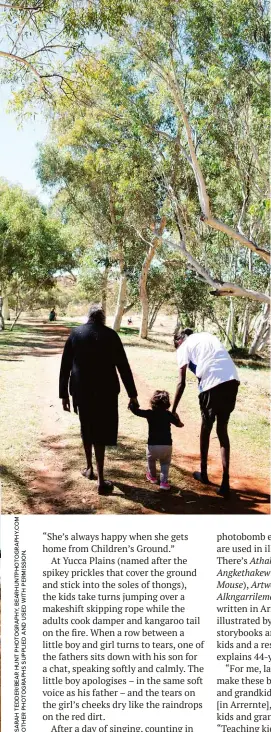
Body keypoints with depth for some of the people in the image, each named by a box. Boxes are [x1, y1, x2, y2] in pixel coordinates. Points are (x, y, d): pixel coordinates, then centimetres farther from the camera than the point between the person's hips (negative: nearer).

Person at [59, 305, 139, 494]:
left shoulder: (75, 333, 3)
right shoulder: (110, 335, -3)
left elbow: (65, 366, 2)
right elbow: (123, 366, -3)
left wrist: (64, 393, 8)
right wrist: (132, 394, 2)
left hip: (81, 390, 2)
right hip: (104, 391, -2)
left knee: (87, 428, 22)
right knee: (101, 431, 4)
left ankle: (89, 468, 35)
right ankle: (101, 480, 2)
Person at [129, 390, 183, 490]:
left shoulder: (149, 413, -1)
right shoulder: (168, 415, 5)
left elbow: (135, 410, 2)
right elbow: (179, 424, 19)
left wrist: (132, 403, 20)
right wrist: (176, 417, 37)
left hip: (153, 446, -1)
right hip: (167, 446, 1)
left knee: (151, 459, 30)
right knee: (165, 463, 23)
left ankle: (152, 476, 46)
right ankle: (164, 481, 9)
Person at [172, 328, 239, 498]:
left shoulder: (184, 347, 13)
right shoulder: (208, 336, 29)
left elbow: (182, 383, 6)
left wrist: (173, 410, 10)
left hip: (213, 383, -4)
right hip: (232, 380, 5)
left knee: (206, 426, 19)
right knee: (222, 429, 14)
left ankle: (204, 473, 33)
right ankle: (225, 482, 7)